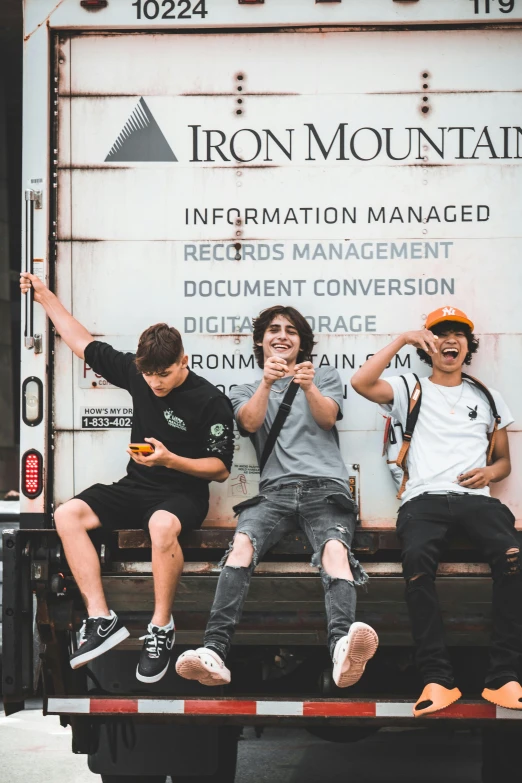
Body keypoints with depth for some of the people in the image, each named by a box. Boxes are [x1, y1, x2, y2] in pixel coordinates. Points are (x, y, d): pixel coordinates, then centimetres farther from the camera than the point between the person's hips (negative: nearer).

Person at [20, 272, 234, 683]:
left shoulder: (211, 402, -12)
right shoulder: (136, 374, 2)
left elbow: (220, 468, -9)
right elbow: (84, 344, 13)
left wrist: (171, 460, -23)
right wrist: (45, 296, 12)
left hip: (184, 492, -6)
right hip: (134, 489, 6)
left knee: (162, 525, -41)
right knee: (67, 515, -19)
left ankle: (161, 628, -24)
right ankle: (102, 620, -22)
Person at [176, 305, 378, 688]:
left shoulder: (326, 376, 27)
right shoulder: (245, 391, 28)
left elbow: (327, 418, 7)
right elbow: (250, 422, 5)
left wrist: (308, 387, -14)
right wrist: (266, 382, -13)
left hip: (326, 487, -1)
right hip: (275, 489, 1)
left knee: (335, 549, -34)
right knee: (243, 543, -32)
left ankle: (343, 646, -60)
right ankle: (214, 651, -47)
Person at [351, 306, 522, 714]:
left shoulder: (487, 397, 26)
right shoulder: (411, 390, 19)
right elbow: (361, 382, -1)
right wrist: (402, 339, 3)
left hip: (476, 497, 2)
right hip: (424, 498, -1)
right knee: (417, 558, -37)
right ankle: (438, 678, -34)